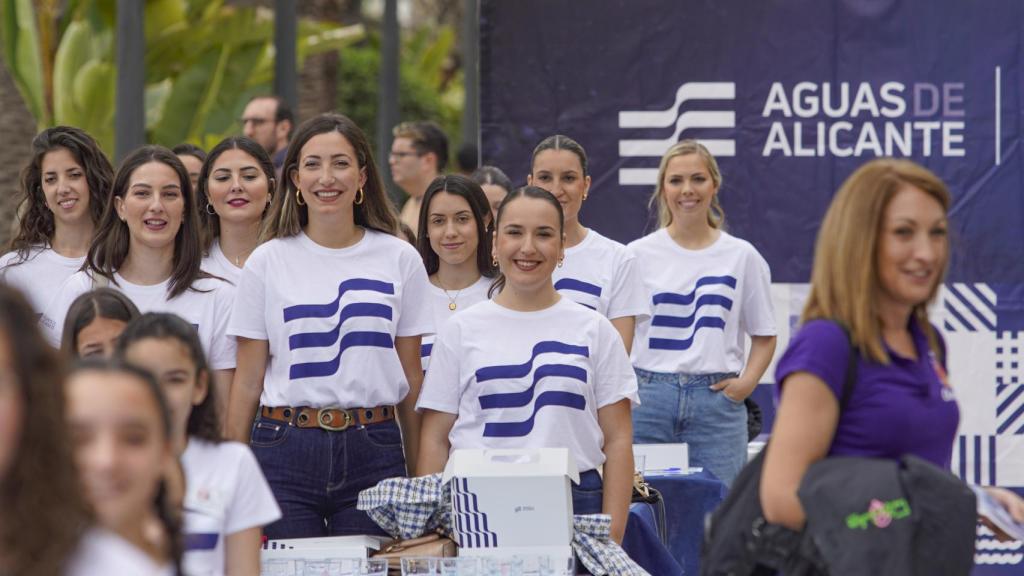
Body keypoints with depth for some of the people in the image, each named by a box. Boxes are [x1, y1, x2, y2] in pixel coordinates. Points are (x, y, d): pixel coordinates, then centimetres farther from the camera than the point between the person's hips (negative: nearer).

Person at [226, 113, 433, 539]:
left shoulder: (400, 259, 6)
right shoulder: (267, 263, 5)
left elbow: (411, 378, 9)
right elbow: (248, 381, 6)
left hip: (373, 453, 0)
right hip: (285, 451, 0)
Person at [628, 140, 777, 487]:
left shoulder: (742, 256, 8)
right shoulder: (638, 254, 7)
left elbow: (764, 336, 14)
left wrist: (746, 382, -2)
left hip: (717, 397, 0)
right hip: (648, 398, 0)